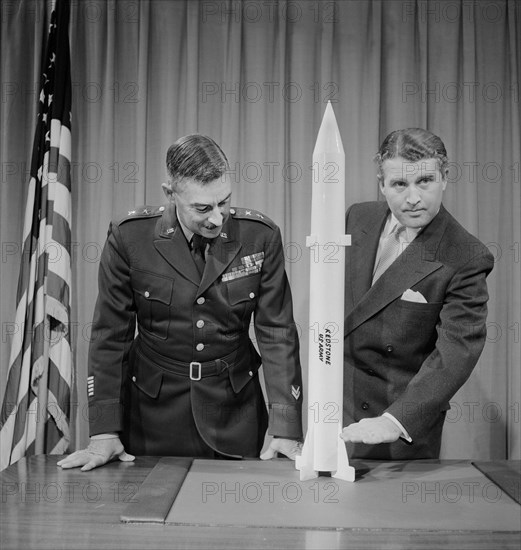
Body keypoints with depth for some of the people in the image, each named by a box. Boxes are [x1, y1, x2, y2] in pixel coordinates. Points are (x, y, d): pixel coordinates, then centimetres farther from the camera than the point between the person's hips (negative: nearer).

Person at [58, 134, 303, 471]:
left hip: (235, 411, 1)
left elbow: (277, 332, -7)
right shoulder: (129, 237, -12)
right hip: (153, 410, 0)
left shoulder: (261, 236, -11)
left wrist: (286, 431, -13)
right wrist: (105, 433, -10)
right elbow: (110, 334, -6)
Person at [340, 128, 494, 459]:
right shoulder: (358, 218, -3)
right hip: (338, 393, 5)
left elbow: (458, 351, -26)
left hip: (405, 416, -4)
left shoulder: (465, 260, -20)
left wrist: (396, 420, -37)